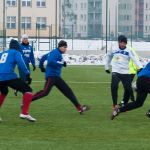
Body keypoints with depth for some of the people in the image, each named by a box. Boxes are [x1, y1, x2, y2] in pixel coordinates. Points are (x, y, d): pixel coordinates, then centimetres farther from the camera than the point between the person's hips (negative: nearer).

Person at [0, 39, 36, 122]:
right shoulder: (16, 53, 11)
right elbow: (21, 64, -6)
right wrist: (27, 75, -7)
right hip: (9, 77, -6)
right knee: (27, 90, 3)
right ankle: (24, 113, -12)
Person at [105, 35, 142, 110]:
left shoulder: (129, 51, -4)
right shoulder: (114, 50, 5)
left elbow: (135, 59, -20)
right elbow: (108, 56, 25)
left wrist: (140, 67, -36)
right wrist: (106, 67, 25)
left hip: (125, 73, 0)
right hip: (116, 72, 0)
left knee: (128, 89, -5)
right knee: (114, 86, -22)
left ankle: (124, 104, 17)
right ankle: (115, 104, -12)